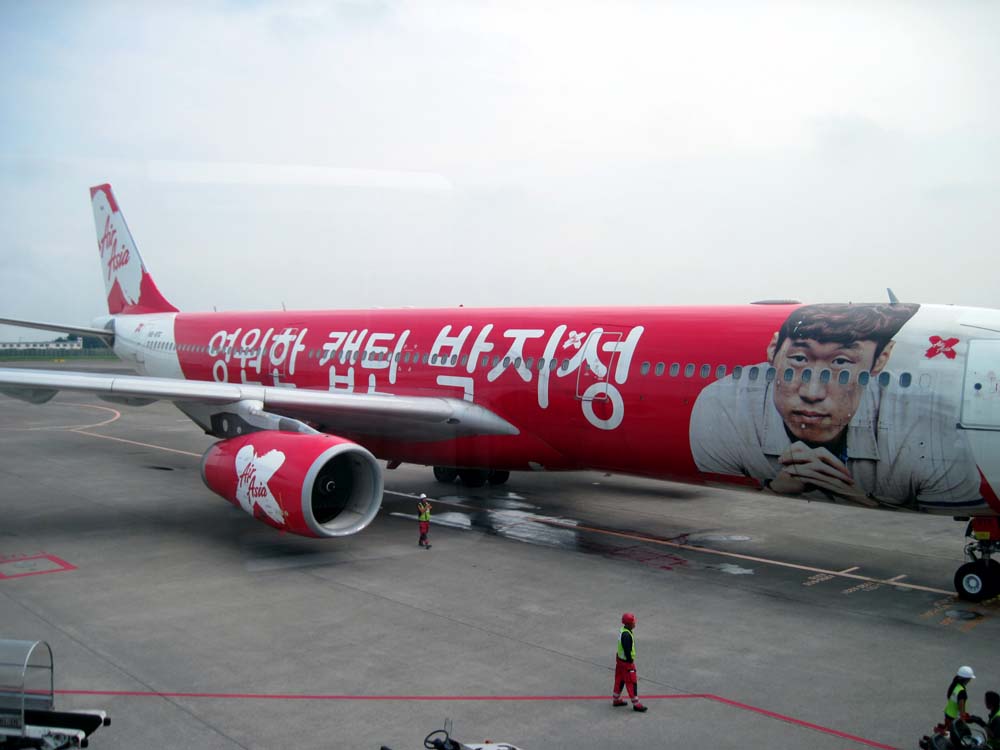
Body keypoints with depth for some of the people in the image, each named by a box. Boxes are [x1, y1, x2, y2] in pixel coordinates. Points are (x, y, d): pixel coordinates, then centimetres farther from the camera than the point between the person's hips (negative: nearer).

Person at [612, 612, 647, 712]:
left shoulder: (623, 631, 3)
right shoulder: (627, 635, -29)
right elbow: (627, 650, -26)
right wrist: (630, 662, -16)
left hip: (620, 659, 10)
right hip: (626, 662, -10)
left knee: (620, 680, 20)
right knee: (632, 682, 1)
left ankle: (616, 699, 32)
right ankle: (636, 704, 9)